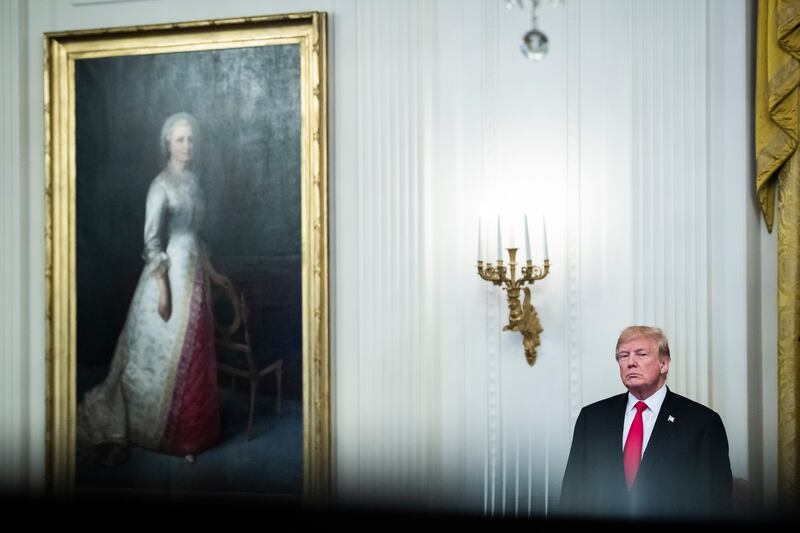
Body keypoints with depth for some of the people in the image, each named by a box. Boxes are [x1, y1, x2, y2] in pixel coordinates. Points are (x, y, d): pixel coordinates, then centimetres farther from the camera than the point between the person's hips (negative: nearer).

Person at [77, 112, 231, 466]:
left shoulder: (193, 181, 11)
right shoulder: (161, 185, -14)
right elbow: (152, 242, -16)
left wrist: (211, 272, 21)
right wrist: (163, 289, -19)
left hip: (193, 274, 8)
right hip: (170, 276, -8)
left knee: (191, 354, 12)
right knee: (166, 355, -1)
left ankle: (186, 428, 23)